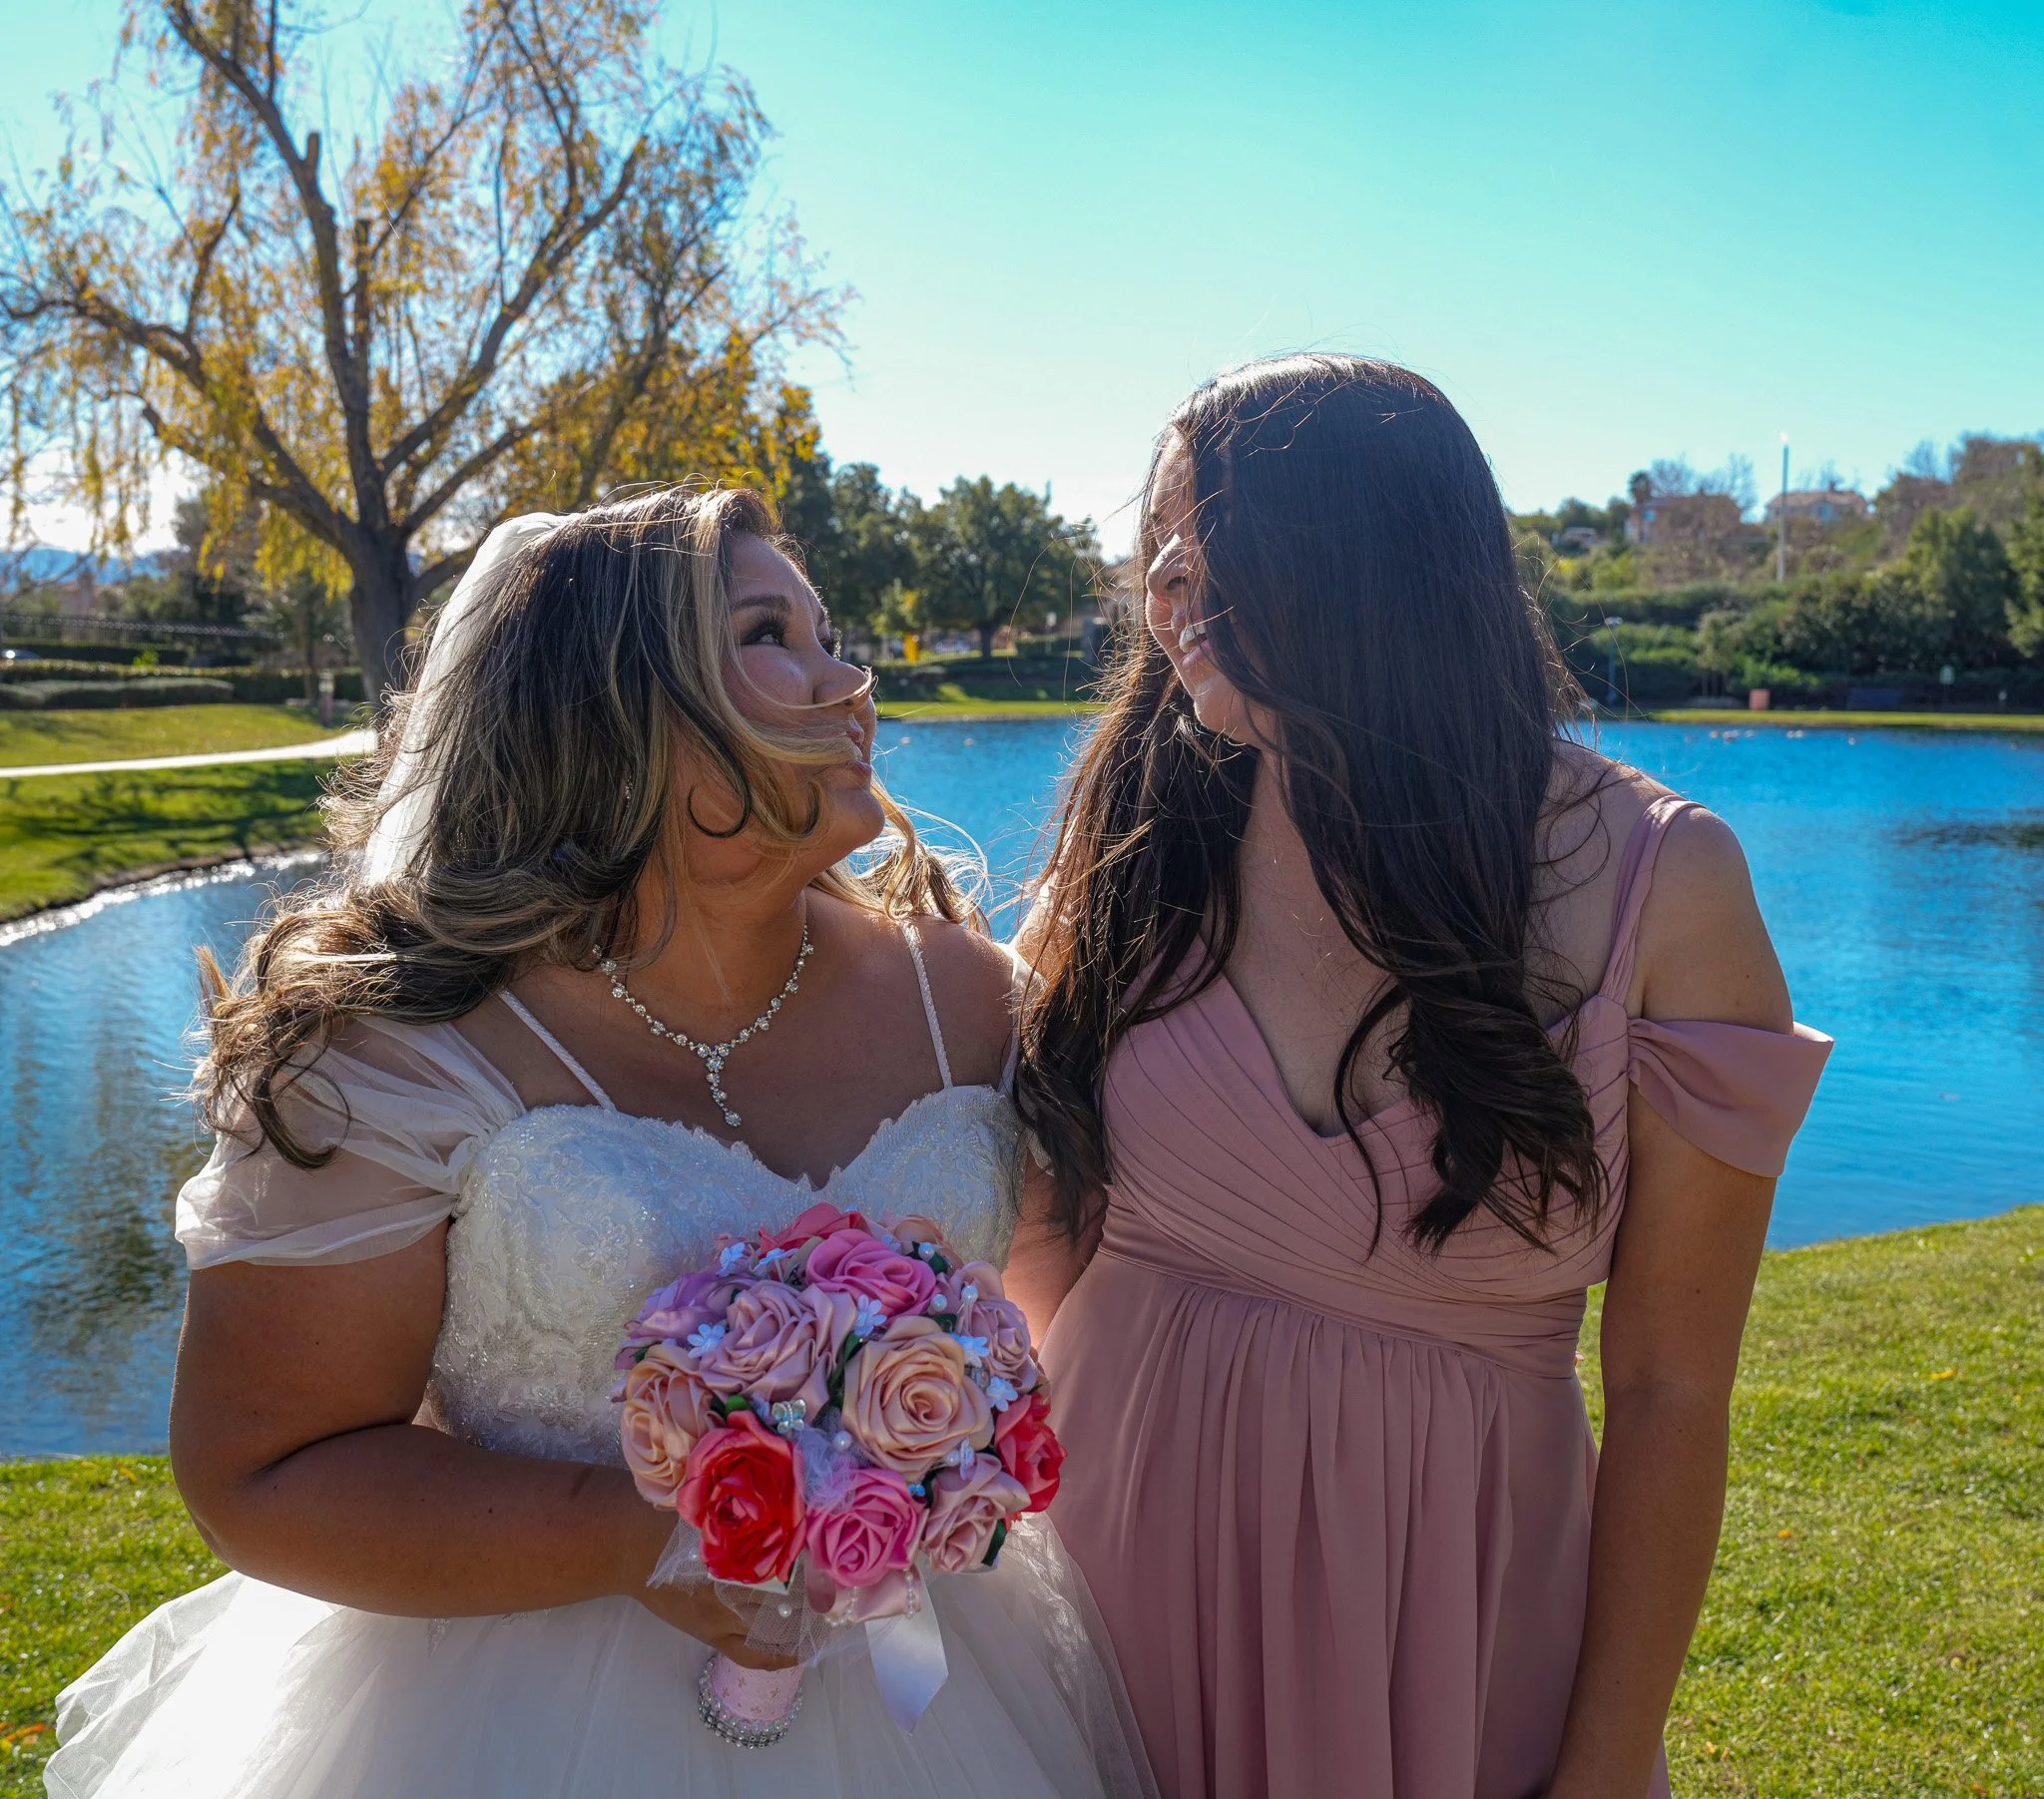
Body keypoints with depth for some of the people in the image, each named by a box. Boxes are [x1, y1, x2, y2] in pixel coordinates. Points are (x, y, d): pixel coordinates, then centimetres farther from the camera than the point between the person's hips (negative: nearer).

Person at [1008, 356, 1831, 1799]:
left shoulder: (1655, 887, -11)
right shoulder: (1137, 856, -5)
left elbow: (1669, 1393, -8)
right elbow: (1047, 1242, 3)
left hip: (1450, 1608, -1)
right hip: (1118, 1561, 2)